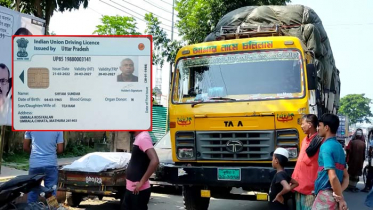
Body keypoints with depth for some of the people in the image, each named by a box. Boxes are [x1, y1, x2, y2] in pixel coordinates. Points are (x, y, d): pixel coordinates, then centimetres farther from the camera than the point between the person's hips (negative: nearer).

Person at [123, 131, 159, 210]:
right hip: (131, 188, 10)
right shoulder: (139, 138, 9)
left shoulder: (143, 138, -20)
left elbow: (155, 161, -32)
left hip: (139, 190, -9)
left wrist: (142, 182, -25)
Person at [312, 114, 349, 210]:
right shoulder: (339, 146, 14)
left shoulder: (326, 146, -14)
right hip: (334, 196, 8)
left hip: (326, 195, -8)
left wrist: (341, 199, -15)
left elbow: (332, 176, -24)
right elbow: (346, 176, 16)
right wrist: (339, 194, 1)